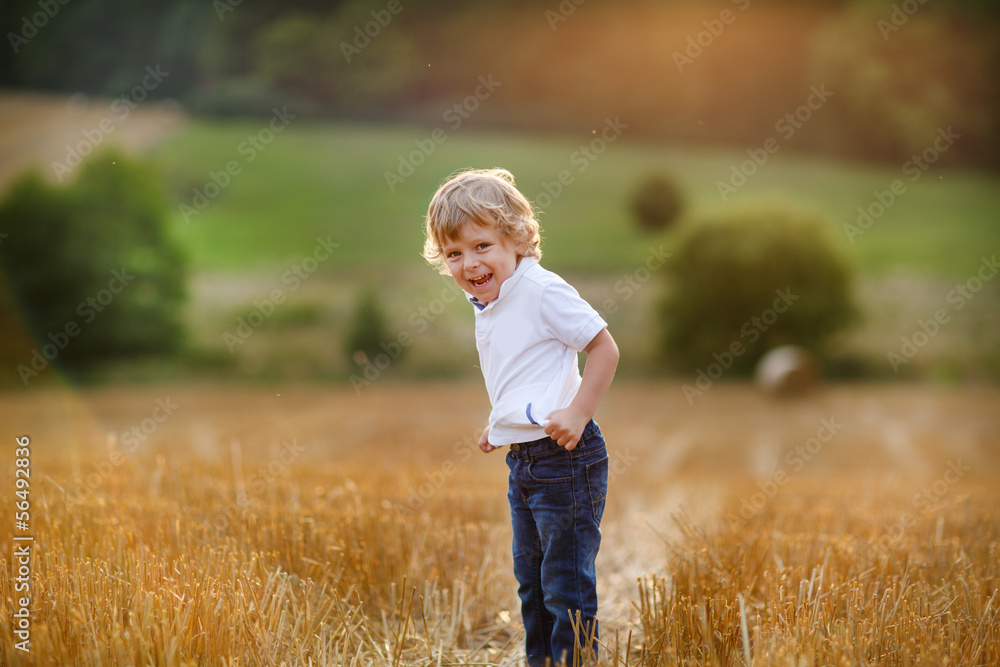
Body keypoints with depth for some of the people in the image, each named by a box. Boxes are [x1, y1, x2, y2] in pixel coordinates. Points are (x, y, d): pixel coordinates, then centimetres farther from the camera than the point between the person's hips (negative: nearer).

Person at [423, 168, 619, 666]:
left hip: (563, 457, -9)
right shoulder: (486, 305, 12)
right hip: (521, 461, 9)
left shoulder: (542, 291, -15)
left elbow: (605, 347, -15)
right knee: (530, 579, 19)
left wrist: (578, 414, -21)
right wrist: (501, 426, 15)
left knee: (566, 585, -3)